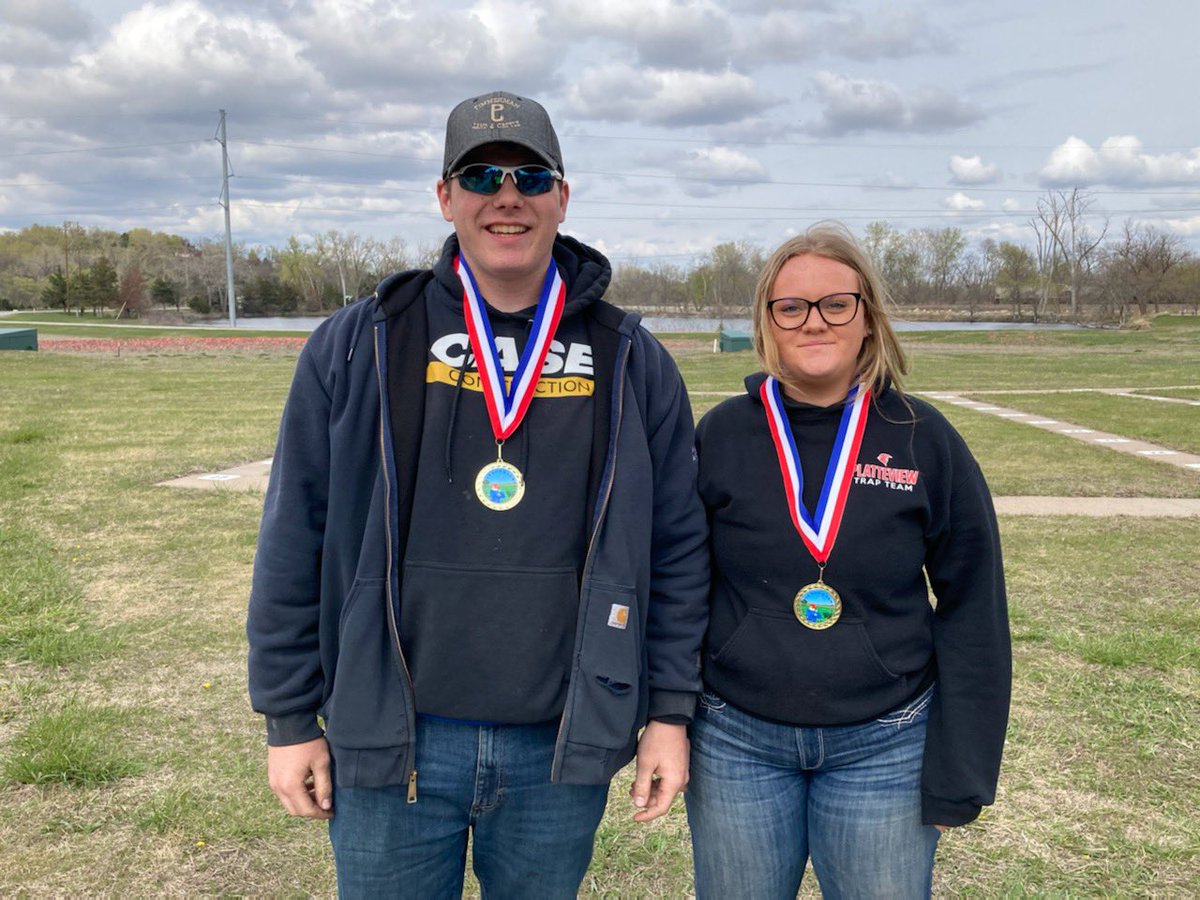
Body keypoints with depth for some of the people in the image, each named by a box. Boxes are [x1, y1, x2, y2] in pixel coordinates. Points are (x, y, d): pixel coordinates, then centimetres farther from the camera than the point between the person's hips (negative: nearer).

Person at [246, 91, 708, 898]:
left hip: (564, 753, 1)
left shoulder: (631, 361, 0)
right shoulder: (357, 347, -3)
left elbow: (677, 548, 3)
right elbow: (295, 543, 0)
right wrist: (289, 719, 1)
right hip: (390, 747, 0)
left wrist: (670, 713, 2)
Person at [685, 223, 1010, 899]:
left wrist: (959, 775, -2)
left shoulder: (925, 439, -5)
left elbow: (973, 613, -1)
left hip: (884, 749, 0)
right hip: (737, 744, 1)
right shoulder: (720, 435, -3)